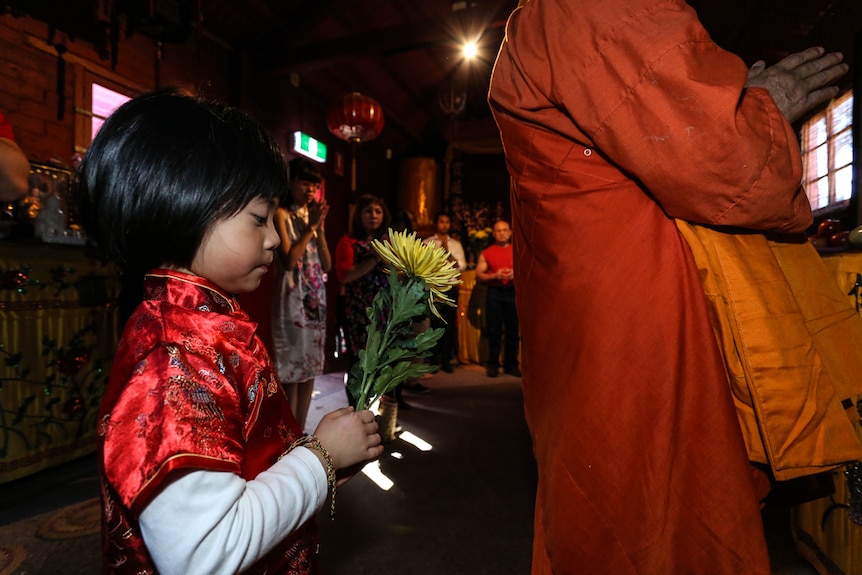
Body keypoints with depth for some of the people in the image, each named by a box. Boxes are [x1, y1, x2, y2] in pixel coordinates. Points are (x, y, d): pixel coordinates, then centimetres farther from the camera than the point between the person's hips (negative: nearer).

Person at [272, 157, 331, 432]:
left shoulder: (314, 214, 16)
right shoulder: (282, 214, -3)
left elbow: (327, 265, 9)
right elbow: (288, 260, -15)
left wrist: (319, 228, -1)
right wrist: (311, 227, -11)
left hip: (316, 298, 7)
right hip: (292, 298, -7)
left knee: (311, 367, 9)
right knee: (292, 370, -6)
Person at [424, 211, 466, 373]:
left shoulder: (456, 244, 13)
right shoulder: (427, 243, 6)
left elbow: (462, 266, 2)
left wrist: (448, 252, -8)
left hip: (450, 287, 2)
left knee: (450, 324, 2)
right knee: (433, 323, 1)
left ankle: (446, 360, 12)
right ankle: (433, 360, 12)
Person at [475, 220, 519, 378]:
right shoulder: (486, 253, 8)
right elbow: (479, 275, 2)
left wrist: (516, 275, -12)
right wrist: (495, 276, -13)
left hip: (514, 292, 1)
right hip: (494, 293, -1)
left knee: (514, 331, 2)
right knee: (494, 331, 0)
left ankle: (511, 364, 12)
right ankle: (493, 364, 9)